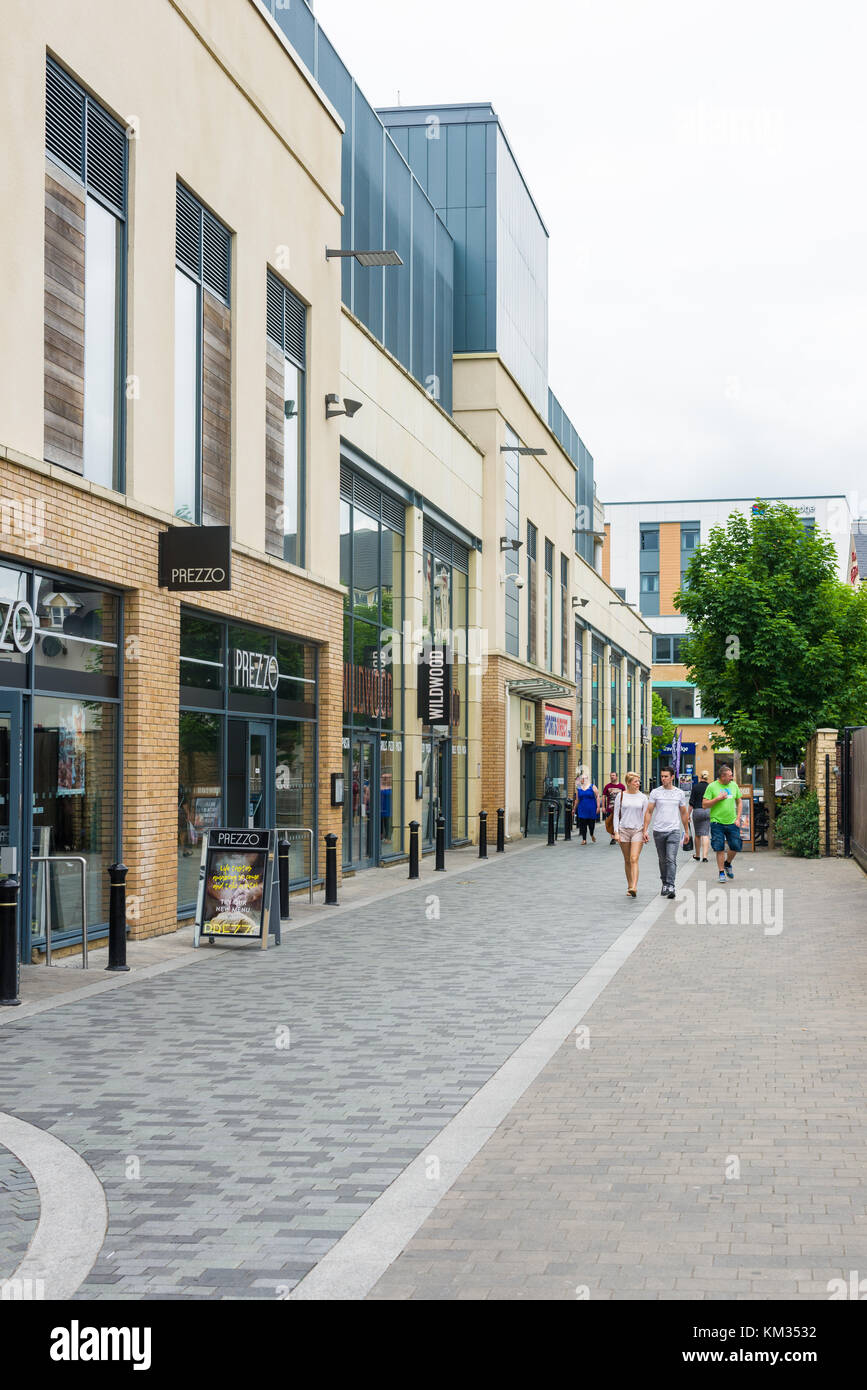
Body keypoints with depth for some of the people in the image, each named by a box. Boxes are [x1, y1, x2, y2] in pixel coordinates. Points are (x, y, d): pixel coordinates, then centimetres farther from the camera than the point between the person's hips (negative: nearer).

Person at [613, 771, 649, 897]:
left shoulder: (642, 797, 4)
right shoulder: (621, 796, 3)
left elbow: (645, 816, 7)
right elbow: (616, 814, 4)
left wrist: (645, 831, -1)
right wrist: (616, 832, -3)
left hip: (638, 830, -1)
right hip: (624, 830, 1)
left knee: (634, 859, -14)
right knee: (627, 860, 8)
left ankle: (634, 887, -22)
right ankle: (629, 886, 19)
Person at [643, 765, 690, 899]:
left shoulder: (679, 793, 5)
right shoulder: (655, 792, 2)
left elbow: (684, 813, 14)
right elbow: (649, 812, 1)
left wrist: (686, 832, 15)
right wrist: (645, 830, -7)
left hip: (674, 831, -1)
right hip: (658, 831, 1)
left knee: (671, 859, -13)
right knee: (662, 860, 11)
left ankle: (670, 886, -17)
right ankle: (664, 884, 25)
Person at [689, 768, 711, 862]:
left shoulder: (695, 786, -4)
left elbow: (691, 803, -5)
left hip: (697, 811, -1)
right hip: (708, 812, 1)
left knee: (697, 834, 14)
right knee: (705, 834, -1)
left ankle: (697, 855, 26)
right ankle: (704, 856, -13)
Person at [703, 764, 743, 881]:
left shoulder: (734, 785, 7)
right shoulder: (712, 787, -5)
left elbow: (739, 802, 16)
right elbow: (704, 805, -6)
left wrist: (738, 818, 6)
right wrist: (718, 798, -16)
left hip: (732, 822, 3)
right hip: (717, 822, -3)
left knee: (735, 846, 2)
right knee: (719, 849, -2)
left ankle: (727, 863, 30)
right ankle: (721, 872, 7)